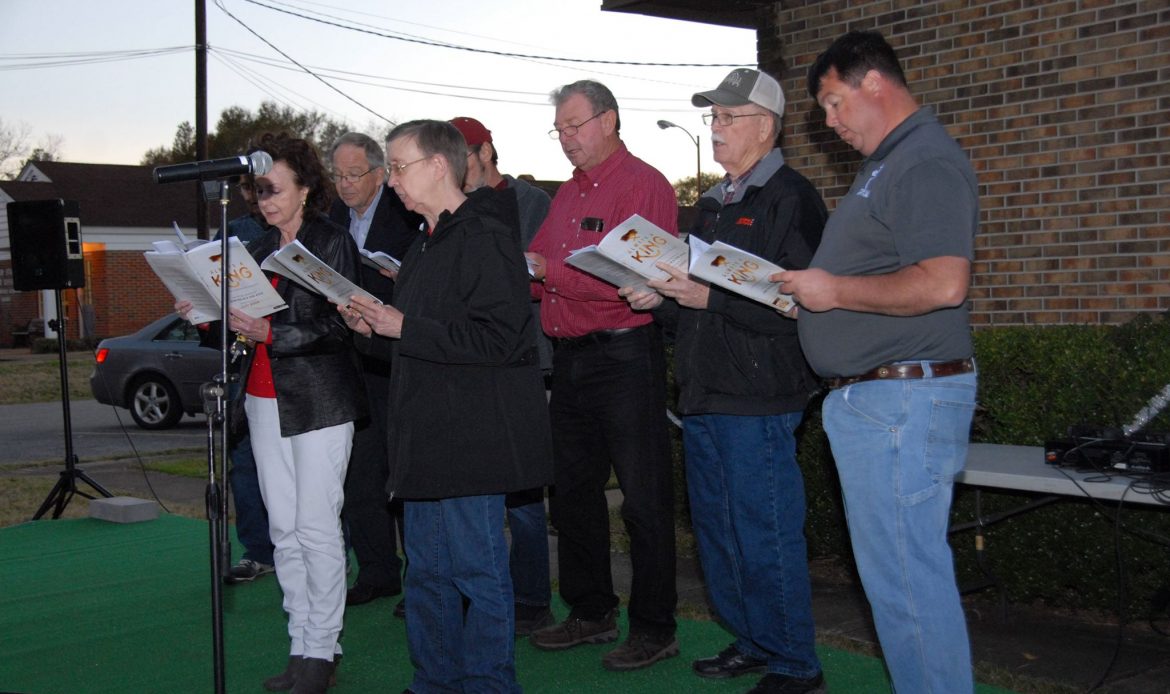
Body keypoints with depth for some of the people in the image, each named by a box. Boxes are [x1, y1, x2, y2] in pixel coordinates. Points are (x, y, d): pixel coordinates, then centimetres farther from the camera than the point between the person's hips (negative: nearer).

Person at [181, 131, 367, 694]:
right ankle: (300, 645, 16)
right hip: (265, 399, 7)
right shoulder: (260, 248, 15)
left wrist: (270, 331, -22)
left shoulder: (332, 242, -5)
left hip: (318, 401, -7)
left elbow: (338, 325, -13)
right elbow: (247, 318, 17)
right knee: (284, 530, 8)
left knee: (317, 527, -5)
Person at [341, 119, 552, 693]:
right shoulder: (424, 248, 18)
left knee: (477, 572, 1)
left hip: (470, 443, -10)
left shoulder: (486, 241, -12)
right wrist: (372, 329, 6)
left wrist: (404, 328, -17)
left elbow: (498, 339, -22)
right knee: (426, 572, 16)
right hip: (426, 441, 10)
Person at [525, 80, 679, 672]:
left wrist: (548, 270, -19)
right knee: (571, 490, 15)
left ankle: (655, 628, 11)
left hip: (624, 354, -9)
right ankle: (591, 613, 29)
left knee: (643, 499, 0)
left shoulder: (642, 185, -10)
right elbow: (539, 271, 19)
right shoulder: (567, 194, 17)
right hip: (570, 357, 9)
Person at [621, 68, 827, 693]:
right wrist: (661, 299, 4)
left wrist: (707, 296, -23)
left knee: (766, 538, -2)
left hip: (758, 401, -9)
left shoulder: (790, 199, -10)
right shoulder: (713, 204, 18)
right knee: (716, 531, 16)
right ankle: (752, 643, 32)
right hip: (704, 396, 9)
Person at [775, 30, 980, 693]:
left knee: (906, 581, -5)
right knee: (901, 573, 17)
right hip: (869, 398, 11)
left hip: (904, 401, -11)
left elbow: (942, 283, -27)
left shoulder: (926, 162, -15)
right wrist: (808, 288, 12)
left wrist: (835, 290, -17)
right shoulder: (890, 161, 19)